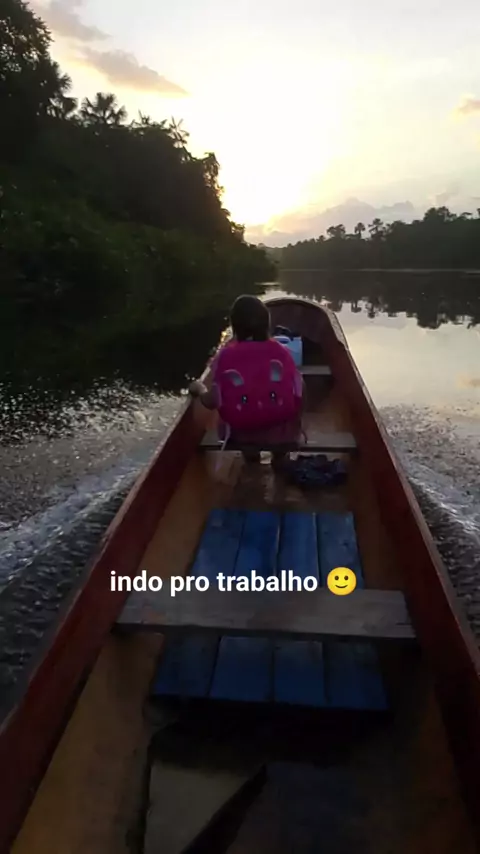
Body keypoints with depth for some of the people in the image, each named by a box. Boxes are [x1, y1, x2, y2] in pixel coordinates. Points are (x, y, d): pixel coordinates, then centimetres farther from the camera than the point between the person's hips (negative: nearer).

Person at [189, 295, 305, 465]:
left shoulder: (225, 356, -7)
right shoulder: (280, 352, -4)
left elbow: (212, 402, -8)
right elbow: (298, 396, -5)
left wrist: (199, 389, 13)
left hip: (242, 435, 1)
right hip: (282, 433, 0)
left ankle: (250, 452, 25)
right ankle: (280, 454, 30)